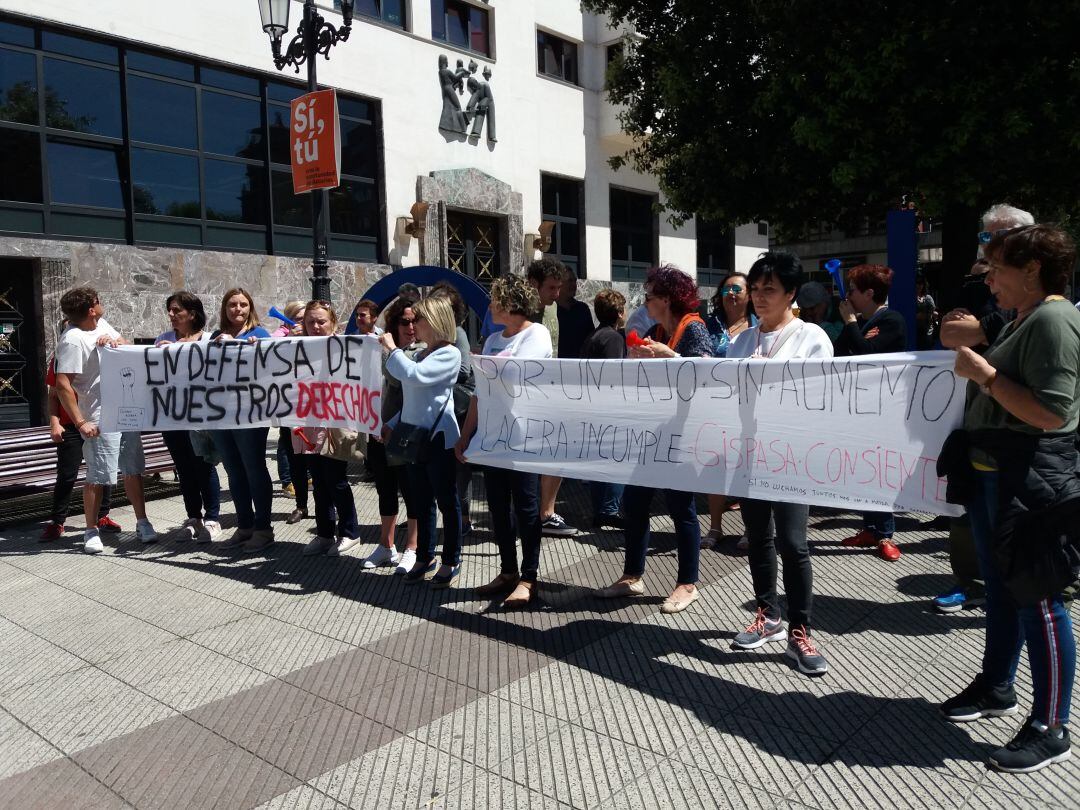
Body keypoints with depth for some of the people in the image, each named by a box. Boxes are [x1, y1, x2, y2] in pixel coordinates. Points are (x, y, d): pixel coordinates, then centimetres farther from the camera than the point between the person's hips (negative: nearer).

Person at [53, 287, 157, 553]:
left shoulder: (101, 325, 6)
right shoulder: (72, 340, -17)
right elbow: (62, 385, -21)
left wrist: (113, 341, -9)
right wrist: (80, 422, -23)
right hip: (101, 420, -8)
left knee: (133, 470, 11)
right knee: (98, 478, -1)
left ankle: (142, 522, 20)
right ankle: (91, 531, 13)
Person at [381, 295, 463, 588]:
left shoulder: (449, 354, -11)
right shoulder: (420, 356, 13)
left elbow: (414, 375, -27)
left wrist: (392, 348, -15)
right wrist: (392, 424, 11)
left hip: (439, 437, -8)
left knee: (446, 500, 4)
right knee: (422, 501, 15)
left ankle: (451, 561, 15)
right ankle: (424, 557, 27)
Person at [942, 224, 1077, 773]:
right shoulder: (1023, 320, 15)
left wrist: (985, 373, -21)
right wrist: (974, 359, 10)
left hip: (1033, 480, -10)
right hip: (995, 474, 10)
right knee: (1000, 587, 20)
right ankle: (996, 688, 37)